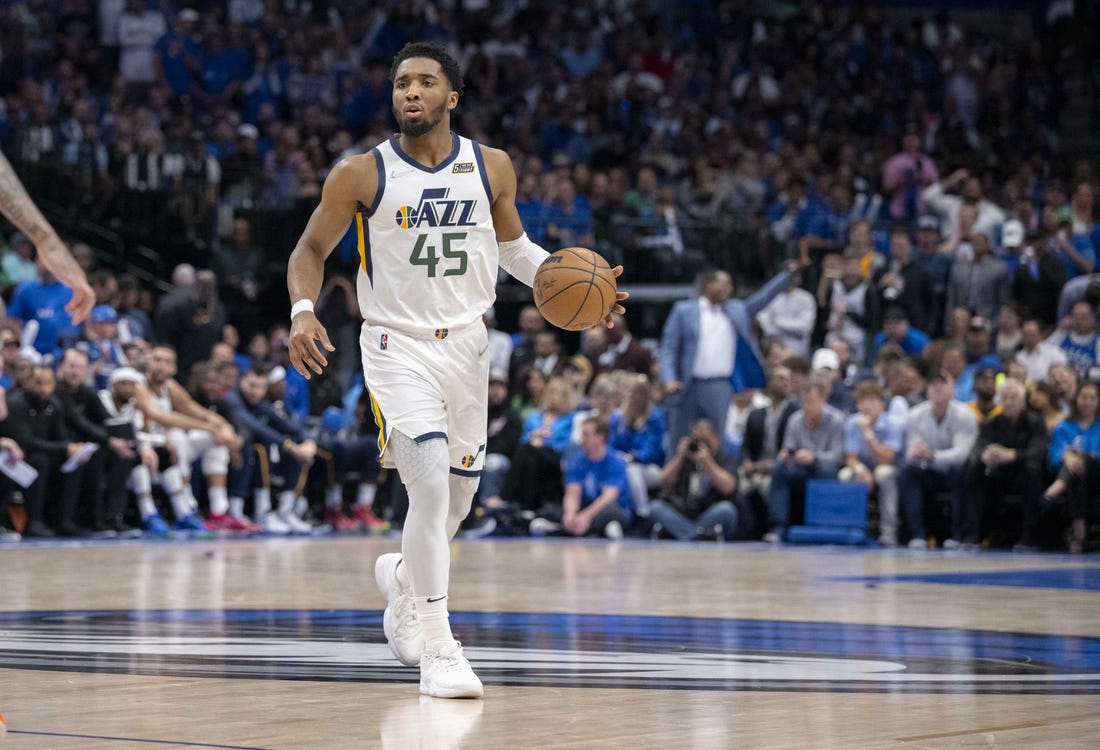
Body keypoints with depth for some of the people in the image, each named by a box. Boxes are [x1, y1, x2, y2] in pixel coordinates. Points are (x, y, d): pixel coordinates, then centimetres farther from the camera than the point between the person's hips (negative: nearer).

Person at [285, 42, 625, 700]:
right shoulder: (361, 175, -8)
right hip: (398, 345, -4)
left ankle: (403, 577, 46)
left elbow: (512, 244, 16)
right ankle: (438, 648, -15)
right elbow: (312, 250, 1)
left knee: (456, 498, 13)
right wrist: (303, 311, -17)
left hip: (467, 343, 4)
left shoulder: (492, 168, 0)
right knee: (430, 482, -21)